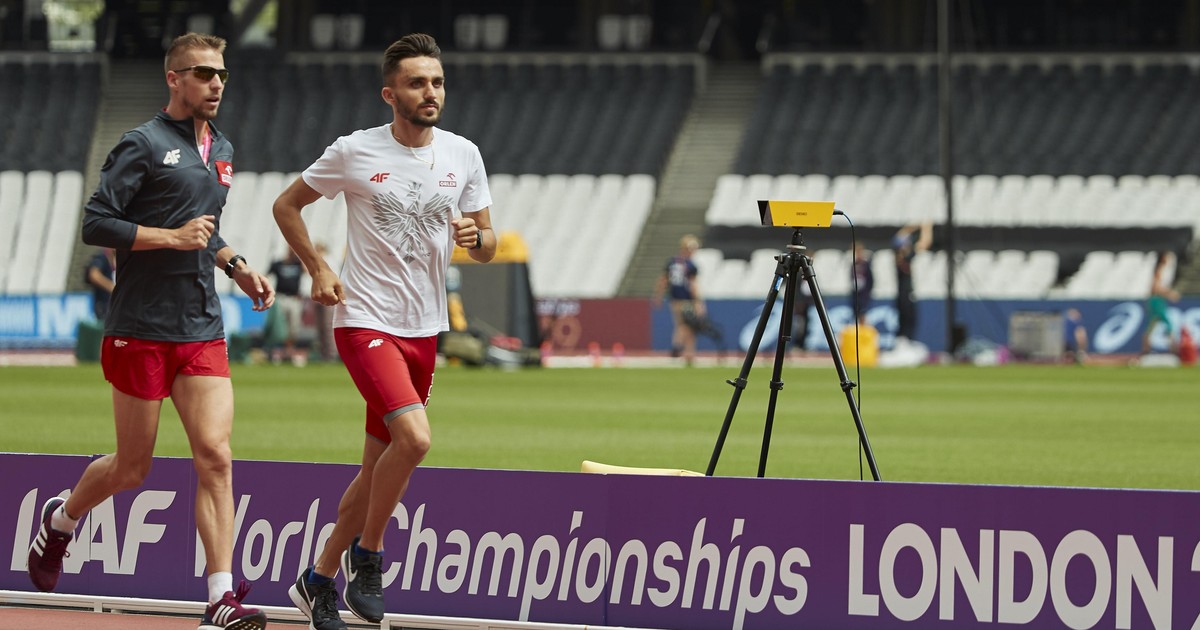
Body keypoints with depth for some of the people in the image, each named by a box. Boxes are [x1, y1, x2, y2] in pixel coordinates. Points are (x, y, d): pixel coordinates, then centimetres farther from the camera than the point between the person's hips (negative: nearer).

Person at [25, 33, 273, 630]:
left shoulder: (221, 151, 16)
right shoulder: (143, 145, -8)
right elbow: (95, 223, -13)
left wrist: (237, 267, 14)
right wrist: (172, 237, -18)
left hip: (202, 330, 6)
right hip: (140, 328, -5)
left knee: (215, 456, -9)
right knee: (132, 467, 4)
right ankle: (60, 520, 36)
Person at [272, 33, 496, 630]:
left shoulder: (463, 155, 4)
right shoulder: (354, 152, -6)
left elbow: (487, 247, 11)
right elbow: (286, 206, 7)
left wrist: (476, 236, -12)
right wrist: (318, 269, -3)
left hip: (424, 329, 5)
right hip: (365, 319, -5)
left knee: (377, 469, 9)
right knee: (414, 436, -25)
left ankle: (319, 580, 24)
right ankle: (367, 555, -5)